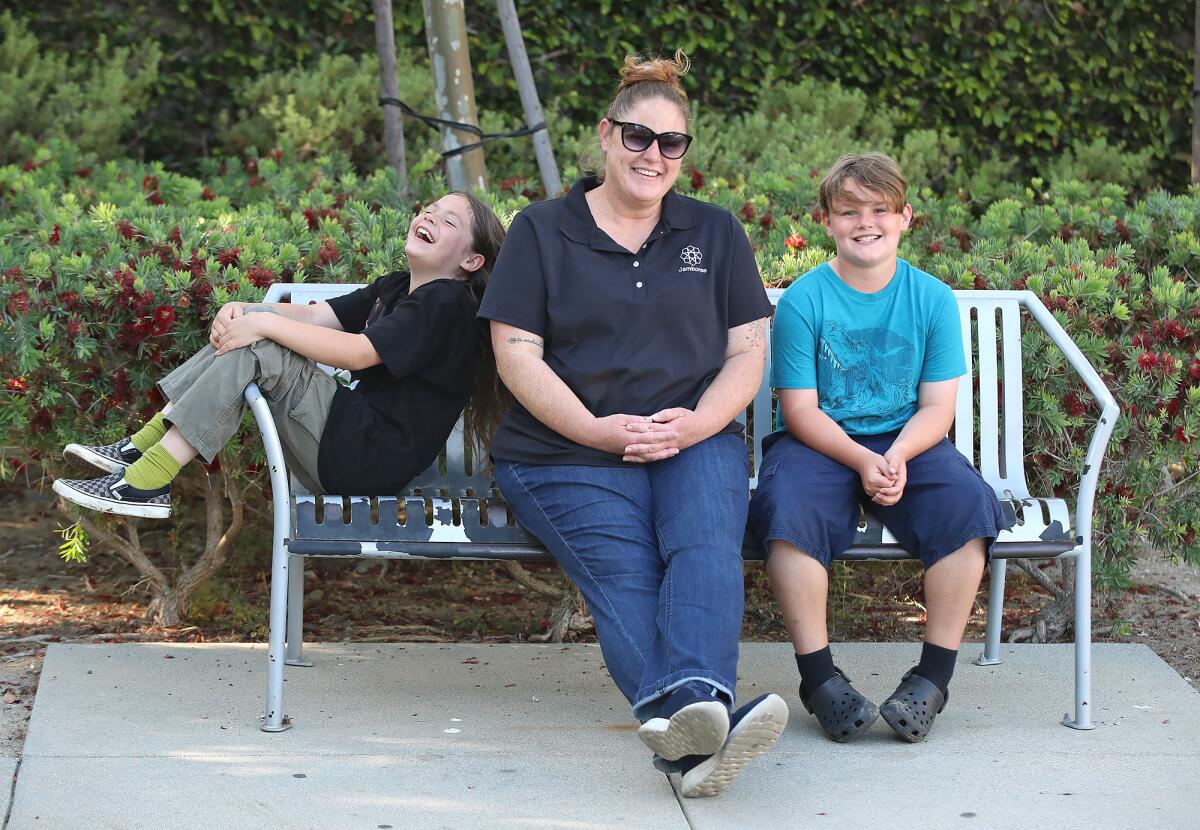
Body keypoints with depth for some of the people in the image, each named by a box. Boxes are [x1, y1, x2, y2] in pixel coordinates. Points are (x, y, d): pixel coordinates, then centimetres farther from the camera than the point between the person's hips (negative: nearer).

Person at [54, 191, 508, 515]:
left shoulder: (446, 303, -10)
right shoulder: (397, 288, 19)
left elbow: (357, 353, -21)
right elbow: (312, 315, 11)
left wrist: (262, 324, -19)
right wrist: (243, 311, -8)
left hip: (371, 460, -9)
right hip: (354, 434, 9)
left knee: (257, 347, -20)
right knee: (255, 323, 3)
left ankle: (147, 483, -22)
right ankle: (143, 445, -5)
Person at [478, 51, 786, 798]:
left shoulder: (715, 233, 18)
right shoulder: (544, 231, 11)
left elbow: (748, 351, 12)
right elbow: (516, 352, 3)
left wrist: (699, 421, -8)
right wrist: (596, 430, -11)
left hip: (694, 444, 2)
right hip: (569, 455, -2)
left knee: (705, 549, -32)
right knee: (626, 580, -30)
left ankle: (693, 701, -57)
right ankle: (704, 736, -54)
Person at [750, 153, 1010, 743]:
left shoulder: (932, 298, 2)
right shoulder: (803, 300, -4)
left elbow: (936, 407, -1)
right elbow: (800, 409, -7)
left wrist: (897, 456, -22)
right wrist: (860, 461, -24)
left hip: (907, 443, 2)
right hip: (819, 442, -2)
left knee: (966, 501, -29)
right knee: (788, 506, -35)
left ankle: (934, 675, -17)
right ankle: (818, 673, -23)